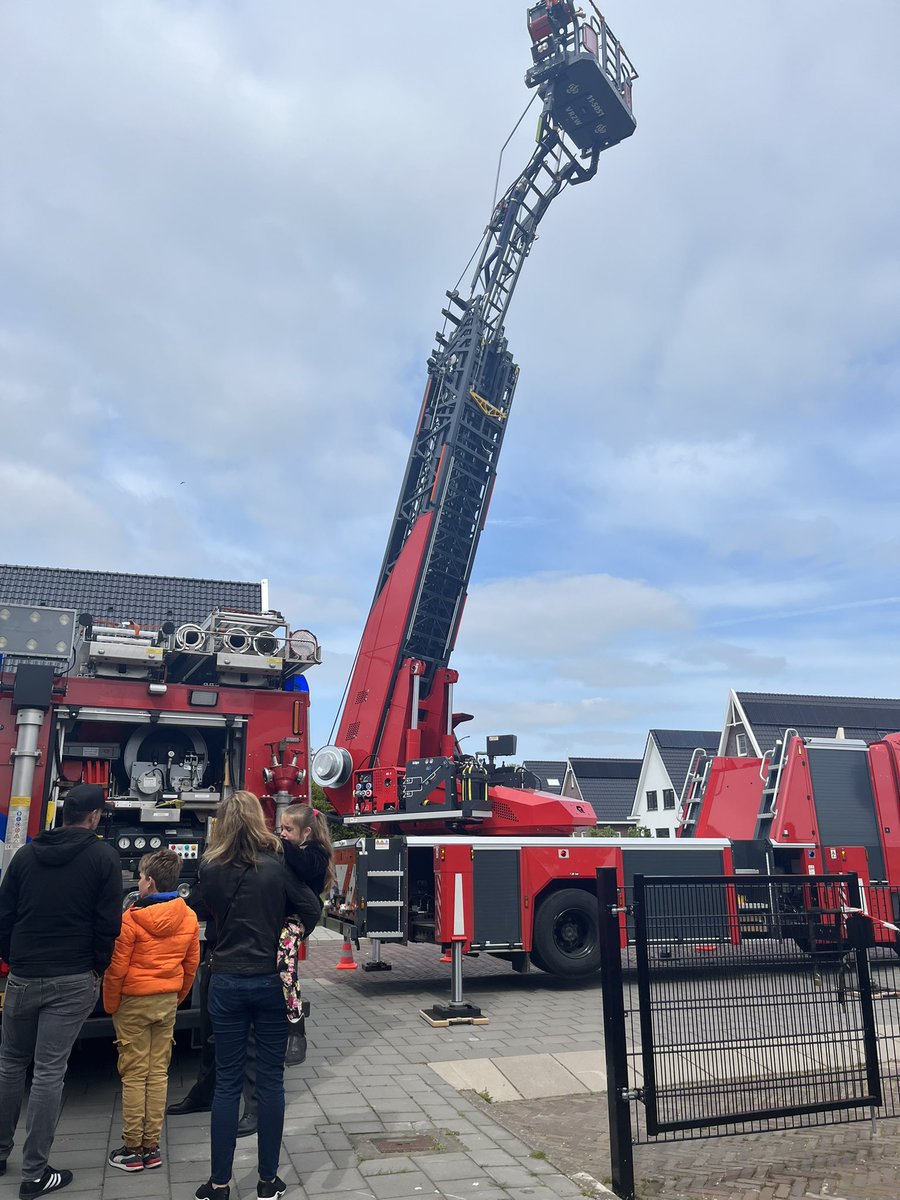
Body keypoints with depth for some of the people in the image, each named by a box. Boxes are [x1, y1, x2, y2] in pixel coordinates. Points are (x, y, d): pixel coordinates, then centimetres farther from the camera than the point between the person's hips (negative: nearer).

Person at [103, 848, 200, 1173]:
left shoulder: (131, 920, -18)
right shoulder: (189, 918, -2)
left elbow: (116, 968, -13)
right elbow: (192, 963, 4)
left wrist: (110, 1005, 1)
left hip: (133, 1003, -5)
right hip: (167, 1002, 5)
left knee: (134, 1076, 5)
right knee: (158, 1073, 11)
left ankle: (132, 1149, 13)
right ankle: (151, 1147, 18)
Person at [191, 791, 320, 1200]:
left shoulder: (210, 868, -6)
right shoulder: (278, 864, -10)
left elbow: (203, 911, 9)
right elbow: (310, 910, -8)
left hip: (227, 982, 1)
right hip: (271, 982, -1)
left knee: (227, 1082, 10)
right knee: (270, 1080, 9)